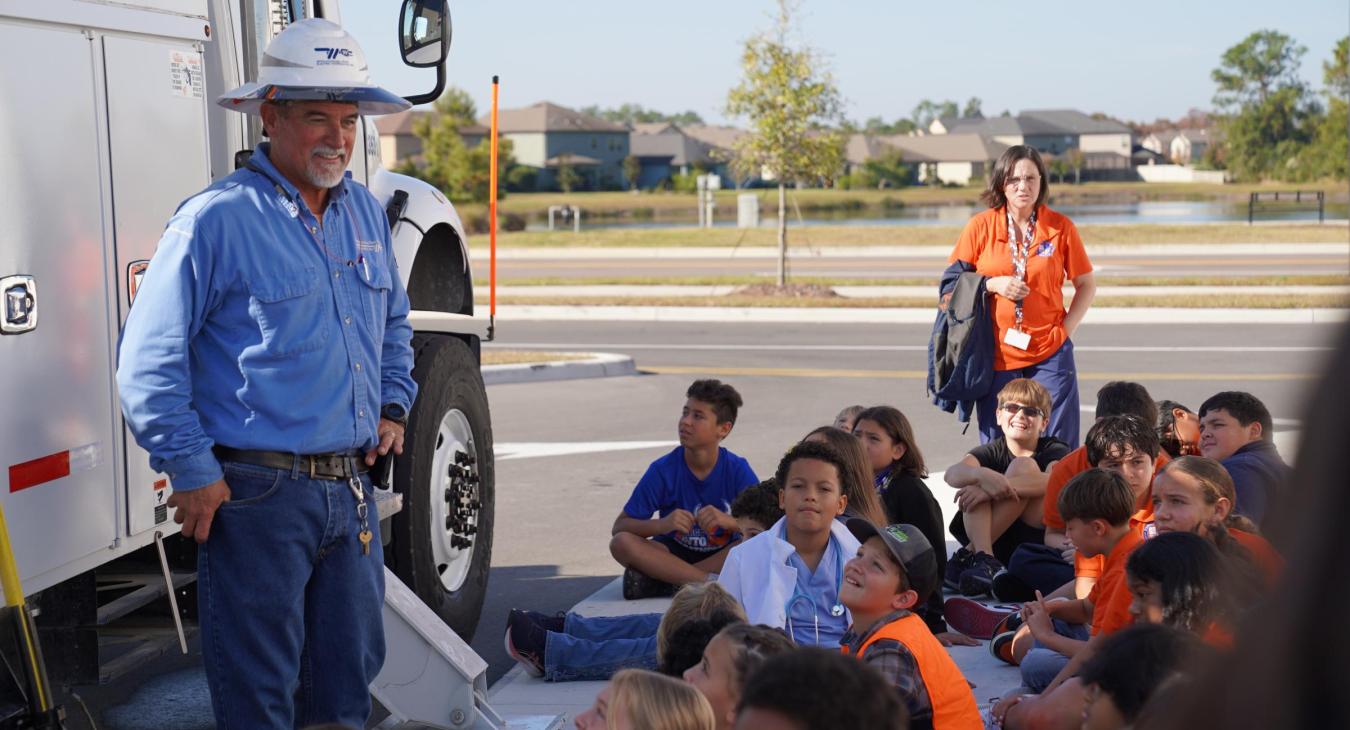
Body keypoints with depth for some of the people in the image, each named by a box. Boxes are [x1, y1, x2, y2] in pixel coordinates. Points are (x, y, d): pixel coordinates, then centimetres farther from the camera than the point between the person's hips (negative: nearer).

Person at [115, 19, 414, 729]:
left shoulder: (367, 213, 12)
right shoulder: (217, 218, -11)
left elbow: (394, 324, 28)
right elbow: (147, 360, -10)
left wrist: (392, 406, 14)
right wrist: (192, 473, -12)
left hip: (351, 488, 7)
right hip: (256, 494, -7)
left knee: (351, 673, 16)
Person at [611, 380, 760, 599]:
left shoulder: (738, 470, -7)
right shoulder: (663, 470, -8)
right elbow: (619, 527, -10)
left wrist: (728, 521, -32)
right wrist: (661, 525, -29)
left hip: (722, 556, 0)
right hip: (673, 553, 0)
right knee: (621, 542, -27)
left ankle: (661, 579, -29)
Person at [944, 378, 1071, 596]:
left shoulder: (1054, 451, 3)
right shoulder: (992, 451, 7)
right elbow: (952, 474, -16)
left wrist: (996, 487, -35)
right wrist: (984, 476, -39)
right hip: (996, 540, 2)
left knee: (1023, 466, -20)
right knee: (975, 476, -15)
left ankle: (967, 555, -28)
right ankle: (983, 557, -35)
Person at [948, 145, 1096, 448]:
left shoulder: (1060, 227, 1)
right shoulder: (980, 226, 0)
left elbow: (1087, 286, 10)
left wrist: (1067, 328, -3)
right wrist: (994, 284, -10)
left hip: (1050, 354, 0)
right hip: (996, 354, 0)